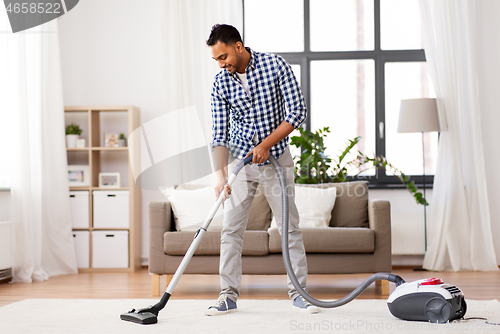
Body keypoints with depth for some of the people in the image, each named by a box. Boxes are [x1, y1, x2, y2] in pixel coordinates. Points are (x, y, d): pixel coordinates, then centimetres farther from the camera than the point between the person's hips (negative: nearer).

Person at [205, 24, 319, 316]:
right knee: (231, 229, -2)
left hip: (276, 157, -2)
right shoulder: (220, 83, -4)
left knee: (290, 226, 2)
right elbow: (219, 134, -4)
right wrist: (220, 174, -16)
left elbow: (298, 111, -13)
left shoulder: (275, 65, -11)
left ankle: (298, 292, 12)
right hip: (239, 158, 2)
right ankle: (229, 295, 7)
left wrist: (266, 144, -18)